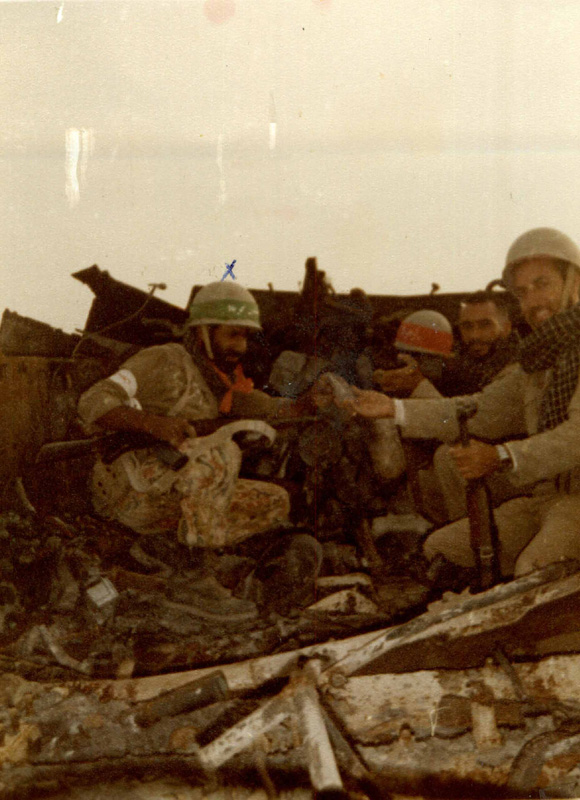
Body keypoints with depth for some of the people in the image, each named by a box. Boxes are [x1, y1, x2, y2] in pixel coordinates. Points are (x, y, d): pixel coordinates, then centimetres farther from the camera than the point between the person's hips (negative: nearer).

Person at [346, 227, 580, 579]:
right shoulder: (537, 359, 17)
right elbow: (479, 412, 16)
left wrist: (502, 457, -34)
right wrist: (394, 409, 9)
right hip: (547, 495, 8)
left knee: (534, 569, -33)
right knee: (441, 547, -1)